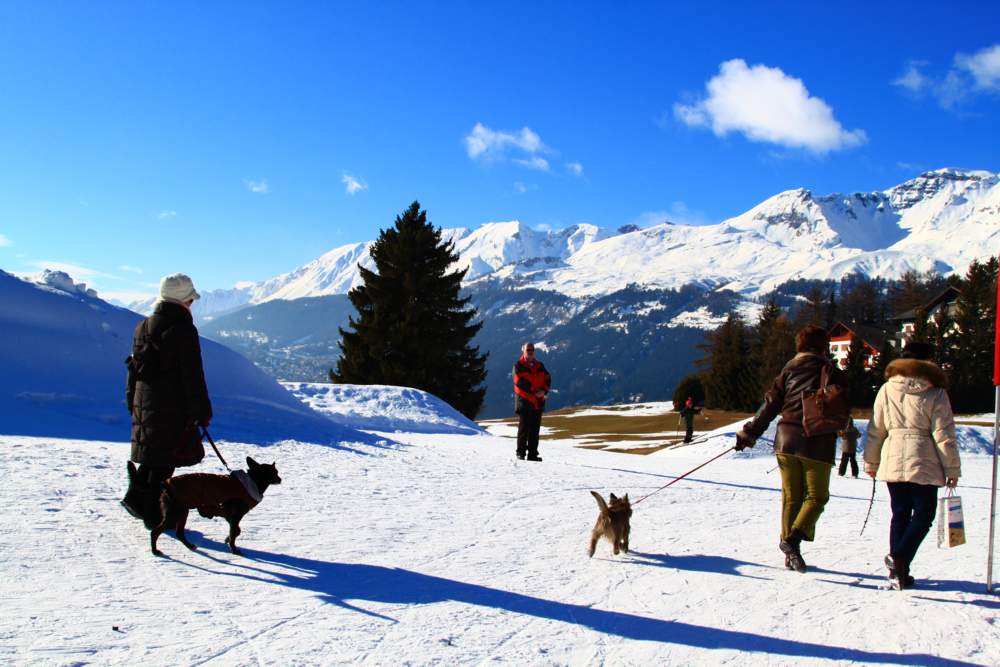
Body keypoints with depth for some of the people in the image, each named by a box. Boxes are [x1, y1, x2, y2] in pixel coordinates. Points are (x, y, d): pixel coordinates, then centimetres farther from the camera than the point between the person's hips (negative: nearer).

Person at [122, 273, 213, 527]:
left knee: (153, 452, 21)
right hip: (173, 405, -7)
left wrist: (132, 402, 23)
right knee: (166, 458, 1)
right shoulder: (183, 330, -14)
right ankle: (155, 514, 6)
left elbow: (134, 366, 15)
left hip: (144, 403, 7)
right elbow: (193, 376, -14)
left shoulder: (143, 327, 9)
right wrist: (202, 411, -9)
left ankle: (136, 497, 17)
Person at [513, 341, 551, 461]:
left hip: (538, 402, 5)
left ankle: (533, 453, 9)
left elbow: (547, 379, 8)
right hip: (524, 401, -5)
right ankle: (521, 451, 2)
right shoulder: (518, 366, -1)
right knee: (524, 427, -5)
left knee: (535, 429, 5)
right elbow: (520, 382, -13)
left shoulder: (540, 366, 15)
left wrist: (544, 390, -11)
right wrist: (534, 391, -17)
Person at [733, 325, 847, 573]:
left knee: (791, 496, 11)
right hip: (817, 443, -3)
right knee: (817, 496, 6)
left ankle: (791, 553, 10)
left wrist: (749, 433, 9)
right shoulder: (832, 372, 3)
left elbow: (770, 404, 6)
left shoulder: (790, 369, 9)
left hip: (787, 440, 3)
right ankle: (794, 537, -16)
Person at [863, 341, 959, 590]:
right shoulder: (935, 393, -4)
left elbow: (875, 431, 9)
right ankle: (899, 557, -14)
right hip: (924, 463, -4)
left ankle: (898, 570, 11)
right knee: (923, 514, 6)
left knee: (900, 514, 12)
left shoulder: (887, 390, 5)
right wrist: (952, 469, 2)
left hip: (892, 461, 4)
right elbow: (944, 435, -5)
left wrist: (871, 462, 18)